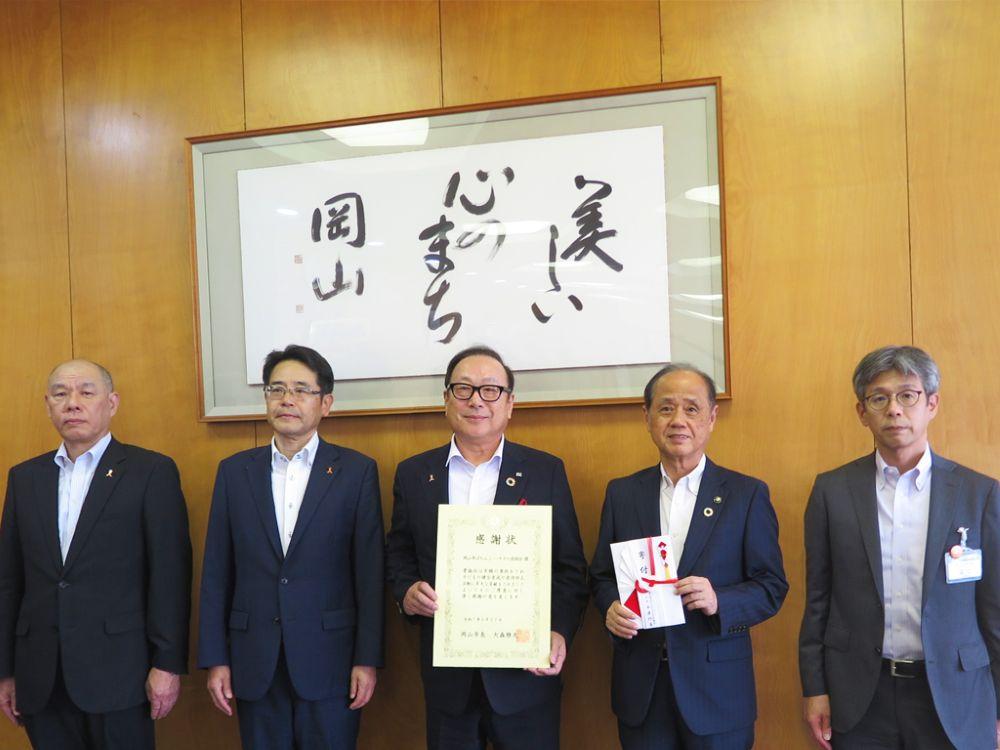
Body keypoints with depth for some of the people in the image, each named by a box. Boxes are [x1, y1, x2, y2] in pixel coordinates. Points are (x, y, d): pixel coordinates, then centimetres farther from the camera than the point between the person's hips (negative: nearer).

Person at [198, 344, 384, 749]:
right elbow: (216, 573, 6)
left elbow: (369, 573, -4)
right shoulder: (234, 471, 6)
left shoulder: (357, 470, -2)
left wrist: (368, 659, -7)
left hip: (329, 659, -2)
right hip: (255, 663, 2)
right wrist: (214, 658, 2)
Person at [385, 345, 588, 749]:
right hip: (446, 675, 2)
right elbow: (398, 553, 12)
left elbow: (571, 567, 0)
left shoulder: (546, 470, -1)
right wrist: (406, 591, -8)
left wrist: (560, 632, -14)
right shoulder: (413, 473, 4)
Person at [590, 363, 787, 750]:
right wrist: (611, 608, -11)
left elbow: (772, 587, -3)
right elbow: (601, 575, 10)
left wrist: (719, 602, -20)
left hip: (717, 688, -2)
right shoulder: (621, 493, 4)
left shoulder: (747, 494, -3)